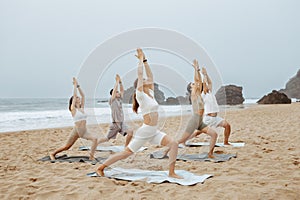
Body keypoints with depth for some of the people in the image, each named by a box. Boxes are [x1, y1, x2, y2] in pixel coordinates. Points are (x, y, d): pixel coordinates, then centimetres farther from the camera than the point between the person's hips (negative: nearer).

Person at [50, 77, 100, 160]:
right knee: (66, 147, 7)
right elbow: (74, 95, -11)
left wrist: (78, 86, 9)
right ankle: (53, 154, 30)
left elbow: (83, 95, 9)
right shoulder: (73, 109, -5)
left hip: (84, 132, 5)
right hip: (76, 131, -5)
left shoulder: (82, 108, 9)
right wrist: (75, 85, -4)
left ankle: (91, 156, -13)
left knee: (95, 138, -20)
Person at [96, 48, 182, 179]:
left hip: (154, 132, 7)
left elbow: (150, 76, 13)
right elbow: (140, 74, -13)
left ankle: (171, 172, -2)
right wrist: (141, 59, -3)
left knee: (174, 144, -8)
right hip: (144, 131, -7)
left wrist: (144, 60, 15)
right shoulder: (141, 95, -8)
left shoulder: (150, 94, 12)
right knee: (126, 153, 0)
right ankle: (101, 168, 13)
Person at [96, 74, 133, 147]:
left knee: (130, 132, -18)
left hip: (122, 123, 6)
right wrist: (117, 81, -9)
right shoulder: (112, 100, -7)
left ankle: (126, 147, -4)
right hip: (115, 123, -5)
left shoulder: (120, 99, 10)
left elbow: (122, 90, 13)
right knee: (107, 138, 5)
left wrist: (120, 81, 6)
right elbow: (114, 89, -16)